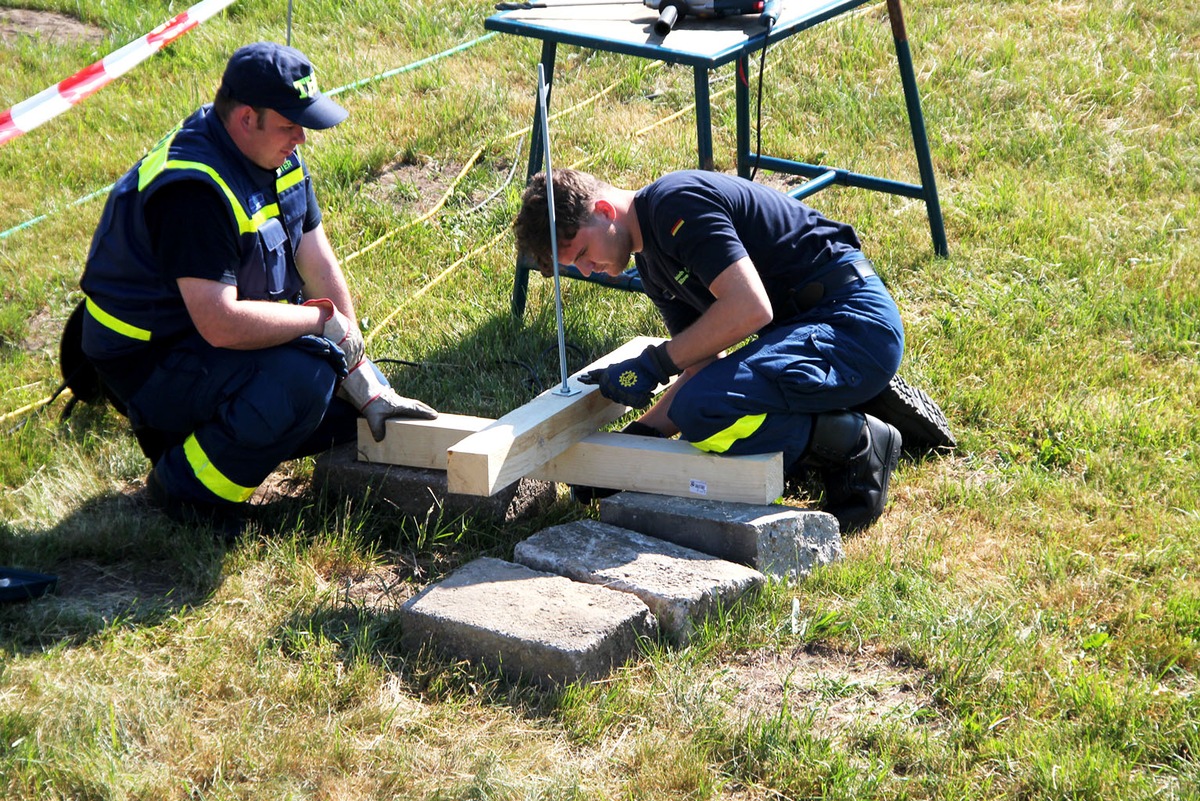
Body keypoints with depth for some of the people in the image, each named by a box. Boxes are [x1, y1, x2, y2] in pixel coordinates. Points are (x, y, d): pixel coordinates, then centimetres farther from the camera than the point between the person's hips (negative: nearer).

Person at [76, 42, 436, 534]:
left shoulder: (277, 157, -1)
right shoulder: (194, 188, -30)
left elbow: (320, 266, 0)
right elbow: (221, 323, -35)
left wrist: (365, 388, -3)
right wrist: (325, 321, -21)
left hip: (228, 340, 9)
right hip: (150, 360, -9)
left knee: (356, 402, 7)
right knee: (302, 380, -32)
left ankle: (205, 431, 13)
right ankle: (183, 487, -11)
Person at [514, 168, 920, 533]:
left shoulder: (675, 203, -16)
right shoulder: (652, 264, 15)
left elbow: (750, 308, -26)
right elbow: (705, 367, 17)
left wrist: (653, 364, -18)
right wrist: (640, 433, 7)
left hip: (854, 322, -11)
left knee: (704, 413, -28)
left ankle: (853, 443, -9)